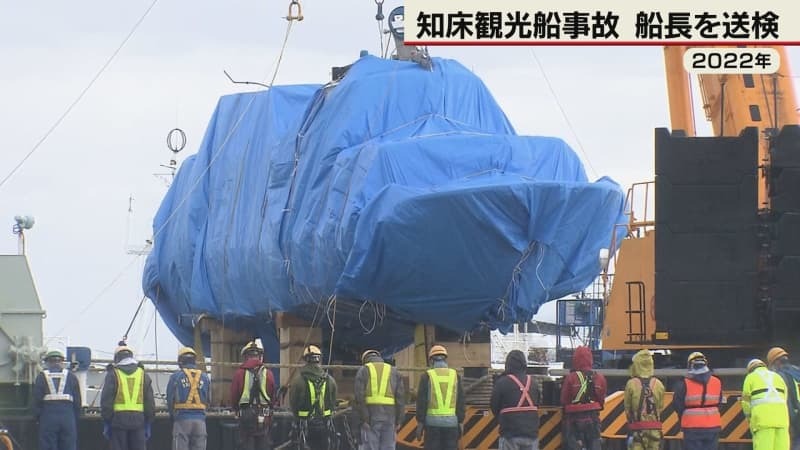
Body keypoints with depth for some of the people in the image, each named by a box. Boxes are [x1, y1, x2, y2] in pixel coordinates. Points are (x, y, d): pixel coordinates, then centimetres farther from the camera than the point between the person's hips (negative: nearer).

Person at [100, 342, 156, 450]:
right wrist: (148, 424, 15)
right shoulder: (143, 375, 10)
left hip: (118, 420, -3)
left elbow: (106, 400, -4)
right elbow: (150, 402, 10)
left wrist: (106, 423, 1)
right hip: (138, 420, 3)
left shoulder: (113, 374, 0)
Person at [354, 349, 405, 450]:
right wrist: (398, 421, 7)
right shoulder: (394, 371, 15)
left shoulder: (363, 371, 6)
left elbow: (360, 397, -6)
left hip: (371, 416, -3)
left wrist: (364, 419, -8)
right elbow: (400, 397, 7)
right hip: (390, 416, 3)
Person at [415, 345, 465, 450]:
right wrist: (461, 424, 7)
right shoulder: (455, 375, 5)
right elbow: (461, 402, 3)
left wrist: (419, 425, -3)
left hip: (432, 422, -2)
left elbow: (421, 401, -6)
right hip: (451, 422, 2)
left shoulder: (427, 376, -3)